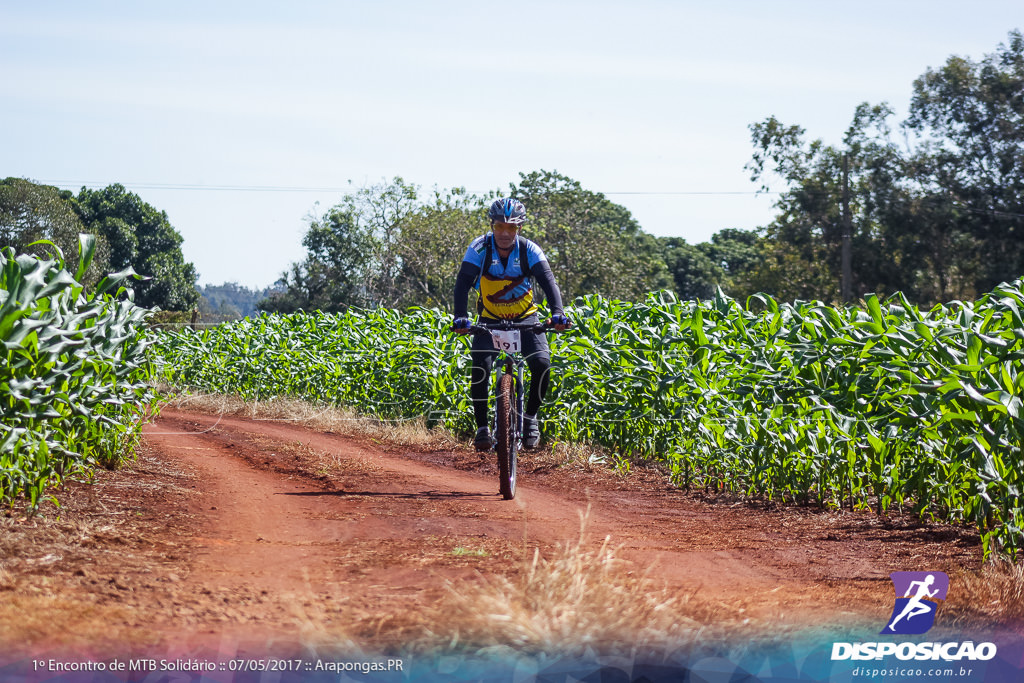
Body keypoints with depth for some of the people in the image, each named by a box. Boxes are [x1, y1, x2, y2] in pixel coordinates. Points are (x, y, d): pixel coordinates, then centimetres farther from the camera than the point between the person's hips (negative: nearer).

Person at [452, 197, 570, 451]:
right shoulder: (480, 249, -15)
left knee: (542, 364, -21)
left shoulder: (529, 250, -13)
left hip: (525, 318, 1)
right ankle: (482, 426, -7)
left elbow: (548, 282, -24)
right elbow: (463, 283, -23)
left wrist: (557, 312, -42)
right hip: (490, 320, 0)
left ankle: (530, 415, 4)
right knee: (480, 367, -23)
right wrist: (460, 316, -40)